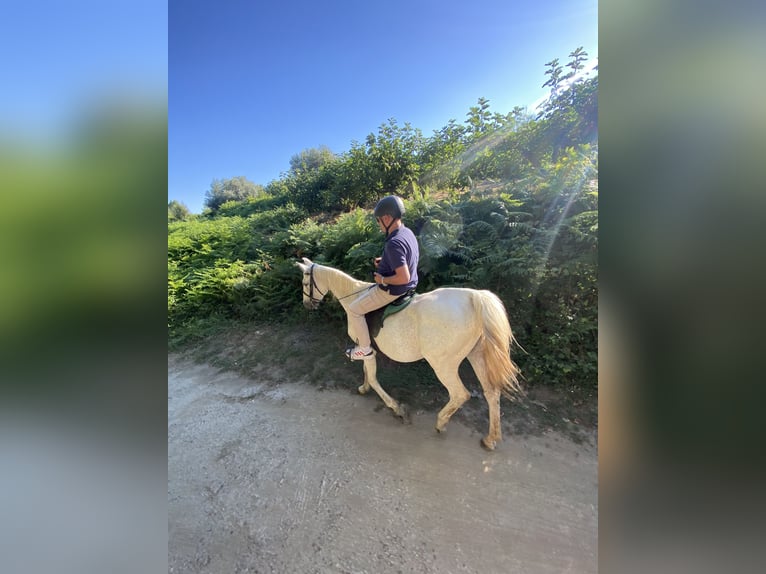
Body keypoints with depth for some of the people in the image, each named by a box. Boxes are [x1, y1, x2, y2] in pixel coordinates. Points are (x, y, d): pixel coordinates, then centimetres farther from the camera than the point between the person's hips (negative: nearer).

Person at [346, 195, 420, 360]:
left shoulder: (393, 243, -31)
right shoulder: (408, 232, 0)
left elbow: (404, 277, -34)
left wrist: (382, 280, -18)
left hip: (392, 290, -10)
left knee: (354, 309, 2)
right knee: (364, 295, 32)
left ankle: (365, 349, 15)